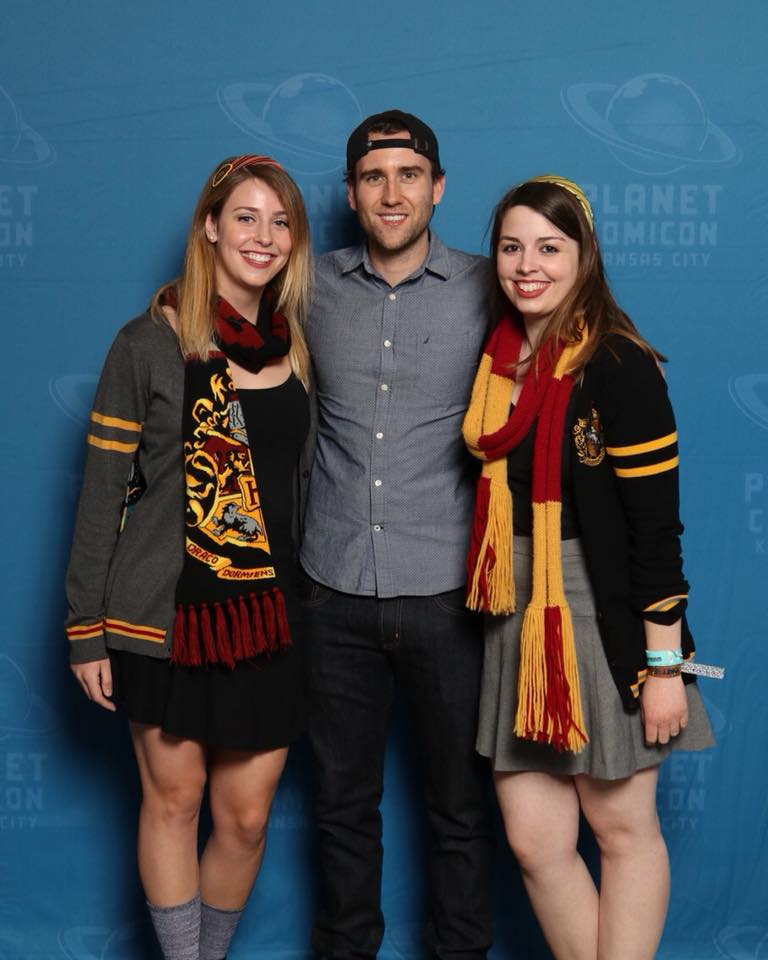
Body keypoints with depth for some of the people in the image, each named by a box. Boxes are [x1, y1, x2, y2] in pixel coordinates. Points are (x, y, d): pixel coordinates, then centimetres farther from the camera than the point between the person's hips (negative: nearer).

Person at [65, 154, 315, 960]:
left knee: (247, 816, 7)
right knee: (173, 797, 8)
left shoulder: (296, 349, 8)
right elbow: (102, 491, -5)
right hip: (165, 613, -3)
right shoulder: (151, 342, -5)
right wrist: (86, 628, -6)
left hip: (268, 615, 3)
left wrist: (314, 604, 9)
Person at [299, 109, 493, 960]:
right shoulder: (314, 289, 4)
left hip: (446, 592, -2)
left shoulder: (485, 292, -2)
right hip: (336, 591, 2)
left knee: (460, 803, 11)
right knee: (342, 798, 15)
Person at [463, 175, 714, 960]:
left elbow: (657, 525, -13)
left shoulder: (619, 366, -12)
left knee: (622, 827, 9)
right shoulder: (497, 360, 7)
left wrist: (664, 664, -14)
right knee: (533, 838, 9)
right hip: (515, 617, 6)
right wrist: (496, 610, 7)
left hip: (601, 617, -6)